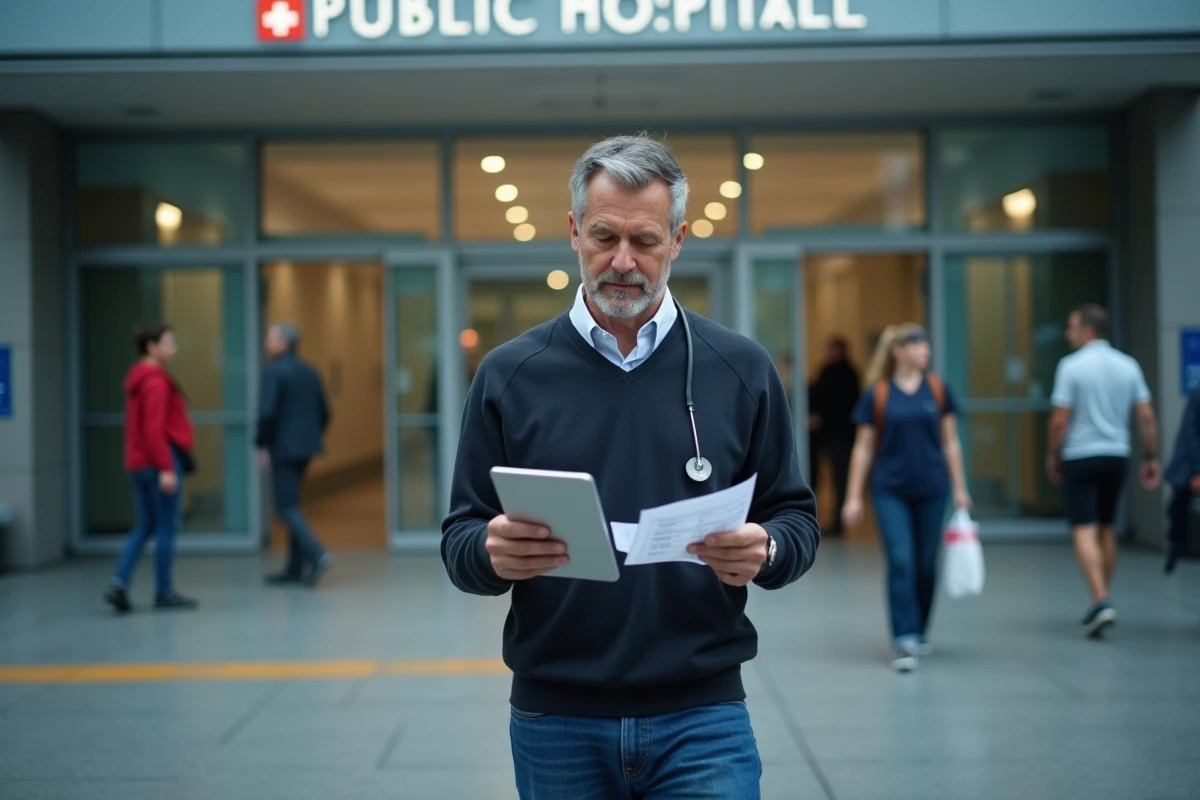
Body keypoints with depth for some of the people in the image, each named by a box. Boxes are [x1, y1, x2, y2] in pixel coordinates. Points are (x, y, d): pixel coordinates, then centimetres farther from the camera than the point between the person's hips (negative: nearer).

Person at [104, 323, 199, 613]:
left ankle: (119, 582, 4)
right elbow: (154, 429, -22)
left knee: (145, 526, 14)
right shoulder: (157, 382, -15)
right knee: (167, 528, 0)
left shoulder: (139, 380, 15)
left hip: (139, 464, 9)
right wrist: (166, 469, -23)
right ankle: (164, 593, 7)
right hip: (160, 462, -9)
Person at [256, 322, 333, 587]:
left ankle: (317, 555, -21)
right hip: (306, 448, 8)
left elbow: (268, 413, -19)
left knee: (287, 507, -5)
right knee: (291, 504, 14)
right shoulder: (311, 373, 12)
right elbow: (324, 413, 14)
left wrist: (262, 445, -9)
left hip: (283, 448, -8)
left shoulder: (274, 372, -11)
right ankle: (295, 568, 15)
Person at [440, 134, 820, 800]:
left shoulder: (741, 370, 2)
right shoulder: (509, 375, 2)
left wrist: (764, 551, -18)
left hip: (702, 718, -1)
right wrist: (493, 552, -21)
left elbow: (796, 520, 5)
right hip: (554, 722, 1)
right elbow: (460, 541, 2)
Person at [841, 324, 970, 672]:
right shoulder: (877, 393, -2)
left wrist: (960, 488, 5)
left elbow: (950, 442, 8)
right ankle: (904, 641, -10)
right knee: (900, 562, -11)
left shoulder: (937, 389, 3)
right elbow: (864, 447, 1)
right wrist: (853, 497, -1)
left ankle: (919, 633, 27)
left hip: (931, 489, 2)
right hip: (891, 490, -2)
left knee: (926, 565, 9)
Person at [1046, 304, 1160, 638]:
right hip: (1117, 455, 5)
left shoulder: (1071, 366, -9)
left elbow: (1060, 419, -12)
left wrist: (1053, 455, 2)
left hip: (1081, 457, -5)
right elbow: (1146, 416, 2)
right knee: (1106, 529, 16)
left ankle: (1101, 601, -20)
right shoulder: (1128, 366, 5)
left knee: (1085, 531, -6)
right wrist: (1151, 457, 10)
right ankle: (1101, 605, 22)